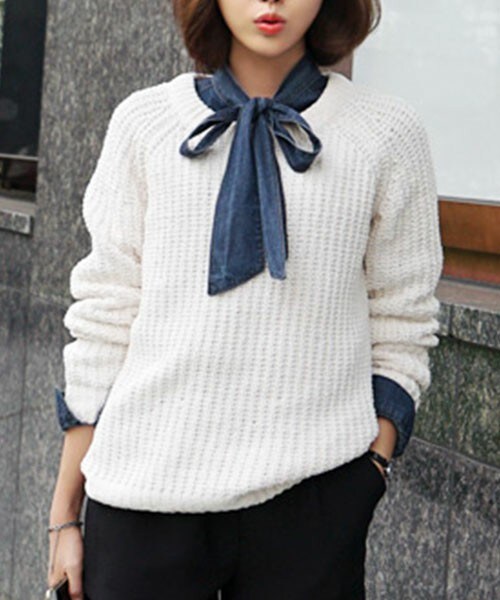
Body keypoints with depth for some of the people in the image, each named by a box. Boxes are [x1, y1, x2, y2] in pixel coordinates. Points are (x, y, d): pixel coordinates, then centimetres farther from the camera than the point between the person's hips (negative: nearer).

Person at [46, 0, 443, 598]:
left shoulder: (387, 134, 2)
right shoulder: (144, 123, 4)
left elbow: (398, 335, 4)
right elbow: (105, 323, 5)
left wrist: (368, 478, -5)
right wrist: (65, 516, 6)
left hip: (312, 497, 0)